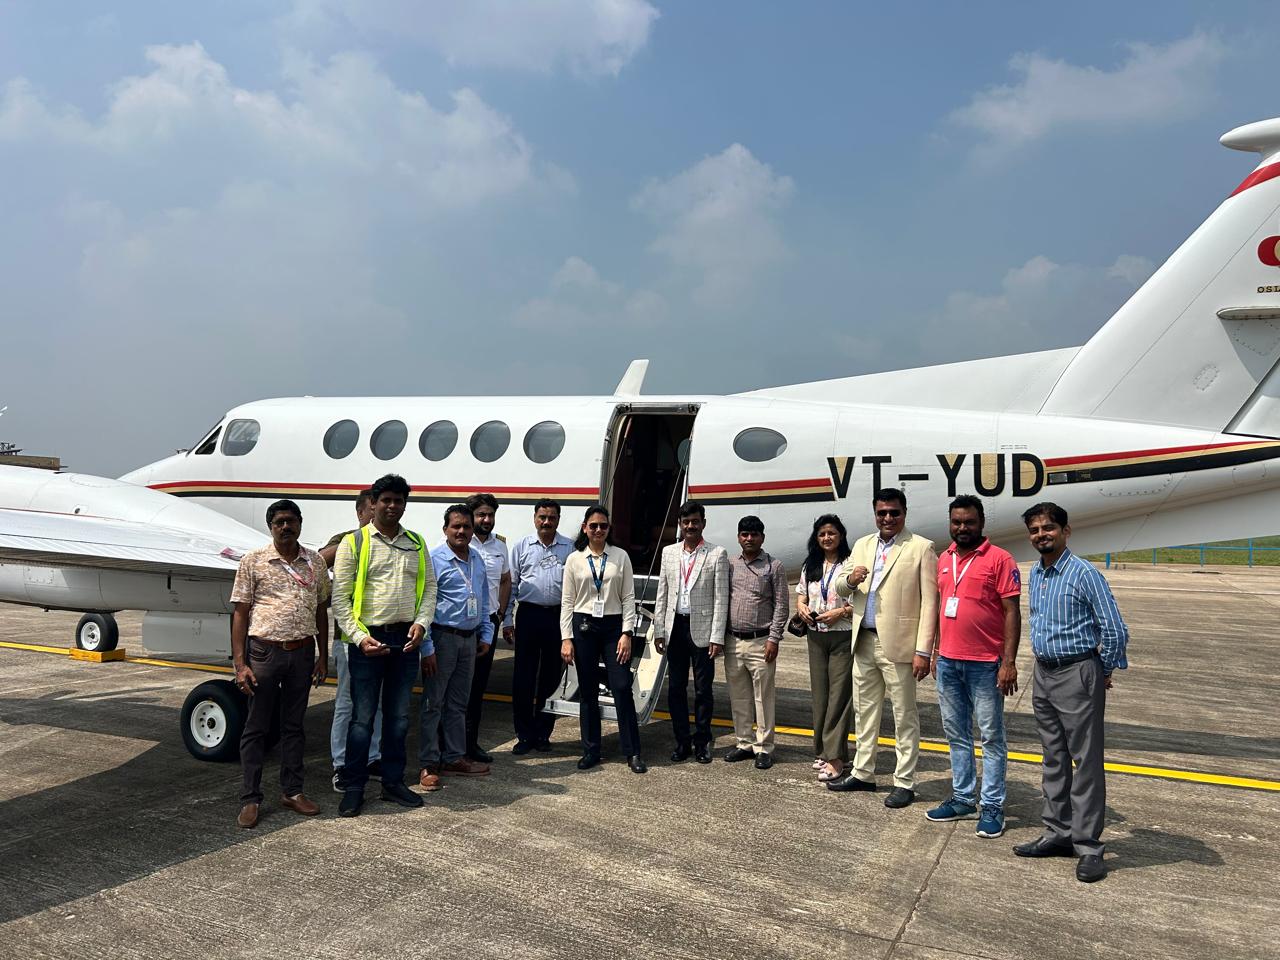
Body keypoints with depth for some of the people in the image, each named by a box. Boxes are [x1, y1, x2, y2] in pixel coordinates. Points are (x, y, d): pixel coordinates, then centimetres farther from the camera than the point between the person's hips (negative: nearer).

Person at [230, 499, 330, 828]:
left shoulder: (315, 562, 6)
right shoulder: (254, 561, -3)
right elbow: (240, 613, -4)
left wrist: (322, 657, 9)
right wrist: (240, 664, -9)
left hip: (302, 653, 3)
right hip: (264, 651, -3)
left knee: (293, 725, 13)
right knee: (256, 727, 5)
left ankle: (292, 792, 24)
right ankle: (250, 799, 15)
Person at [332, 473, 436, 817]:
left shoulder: (416, 544, 10)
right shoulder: (354, 542, -2)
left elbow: (429, 587, 11)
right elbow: (340, 597, -5)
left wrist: (421, 622, -5)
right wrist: (359, 637, -14)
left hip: (405, 640, 4)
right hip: (368, 640, -4)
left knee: (399, 717, 12)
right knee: (362, 717, 1)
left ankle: (393, 782, 24)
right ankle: (353, 788, 13)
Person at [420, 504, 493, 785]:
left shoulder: (477, 560, 9)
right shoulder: (434, 560, -11)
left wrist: (486, 635, 13)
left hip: (470, 638, 7)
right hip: (443, 637, -6)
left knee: (458, 703, 15)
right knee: (433, 703, 2)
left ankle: (454, 757, 26)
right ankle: (428, 764, 11)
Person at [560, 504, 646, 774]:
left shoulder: (620, 556, 3)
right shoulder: (574, 559, 4)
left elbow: (628, 597, 2)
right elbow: (567, 602, 4)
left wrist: (627, 633, -6)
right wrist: (566, 639, -3)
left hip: (613, 626, -1)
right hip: (583, 627, 1)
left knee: (622, 687, -5)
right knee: (587, 691, 7)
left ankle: (633, 752, 5)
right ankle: (591, 751, 19)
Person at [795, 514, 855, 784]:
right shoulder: (810, 567, 13)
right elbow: (800, 595, 18)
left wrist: (840, 612, -20)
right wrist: (802, 608, -2)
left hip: (843, 636, -6)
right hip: (816, 637, 6)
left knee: (839, 695, -6)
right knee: (820, 694, 11)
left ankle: (835, 758, -4)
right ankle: (824, 750, 22)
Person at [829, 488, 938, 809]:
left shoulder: (921, 548, -5)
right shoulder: (862, 545, 12)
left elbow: (929, 602, -9)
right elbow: (840, 588, 15)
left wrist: (923, 651, -15)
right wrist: (851, 579, -10)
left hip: (897, 645, -6)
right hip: (864, 643, 6)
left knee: (904, 716, 3)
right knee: (865, 711, 16)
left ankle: (904, 783, 14)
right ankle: (863, 773, 29)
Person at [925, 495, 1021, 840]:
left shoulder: (999, 559, -8)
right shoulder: (944, 559, 11)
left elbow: (1012, 612, -11)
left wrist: (1009, 661, -15)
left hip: (985, 664, -6)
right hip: (948, 663, 6)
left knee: (991, 737, 4)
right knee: (957, 735, 14)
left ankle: (992, 807, 12)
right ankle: (963, 799, 25)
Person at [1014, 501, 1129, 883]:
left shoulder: (1084, 574, -15)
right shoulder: (1035, 575, 9)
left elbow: (1115, 630, -15)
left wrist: (1105, 671, -4)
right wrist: (1044, 660, 16)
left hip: (1077, 675, -8)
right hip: (1043, 675, 8)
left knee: (1086, 761, -1)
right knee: (1054, 759, 15)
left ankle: (1088, 845, 6)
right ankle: (1059, 833, 25)